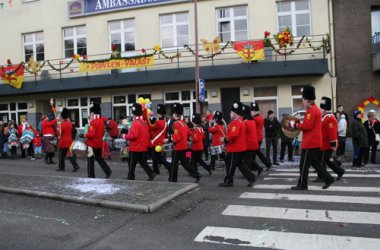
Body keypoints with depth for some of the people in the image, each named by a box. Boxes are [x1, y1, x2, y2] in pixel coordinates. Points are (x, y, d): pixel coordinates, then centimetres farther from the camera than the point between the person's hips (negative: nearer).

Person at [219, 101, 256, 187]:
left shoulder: (235, 122, -20)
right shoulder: (240, 121, 14)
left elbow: (233, 135, -32)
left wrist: (226, 139, -16)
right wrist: (227, 139, 12)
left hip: (235, 148, -10)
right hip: (240, 147, 10)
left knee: (230, 165, 2)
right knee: (241, 164, 14)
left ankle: (228, 182, 12)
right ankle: (251, 178, 12)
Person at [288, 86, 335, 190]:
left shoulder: (311, 110, -17)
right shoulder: (315, 109, 16)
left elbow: (307, 126, -23)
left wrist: (295, 125, -10)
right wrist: (299, 123, 11)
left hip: (310, 143, -10)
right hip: (315, 142, 10)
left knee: (304, 165, -2)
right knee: (315, 163, 17)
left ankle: (302, 185, 6)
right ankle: (328, 179, 16)